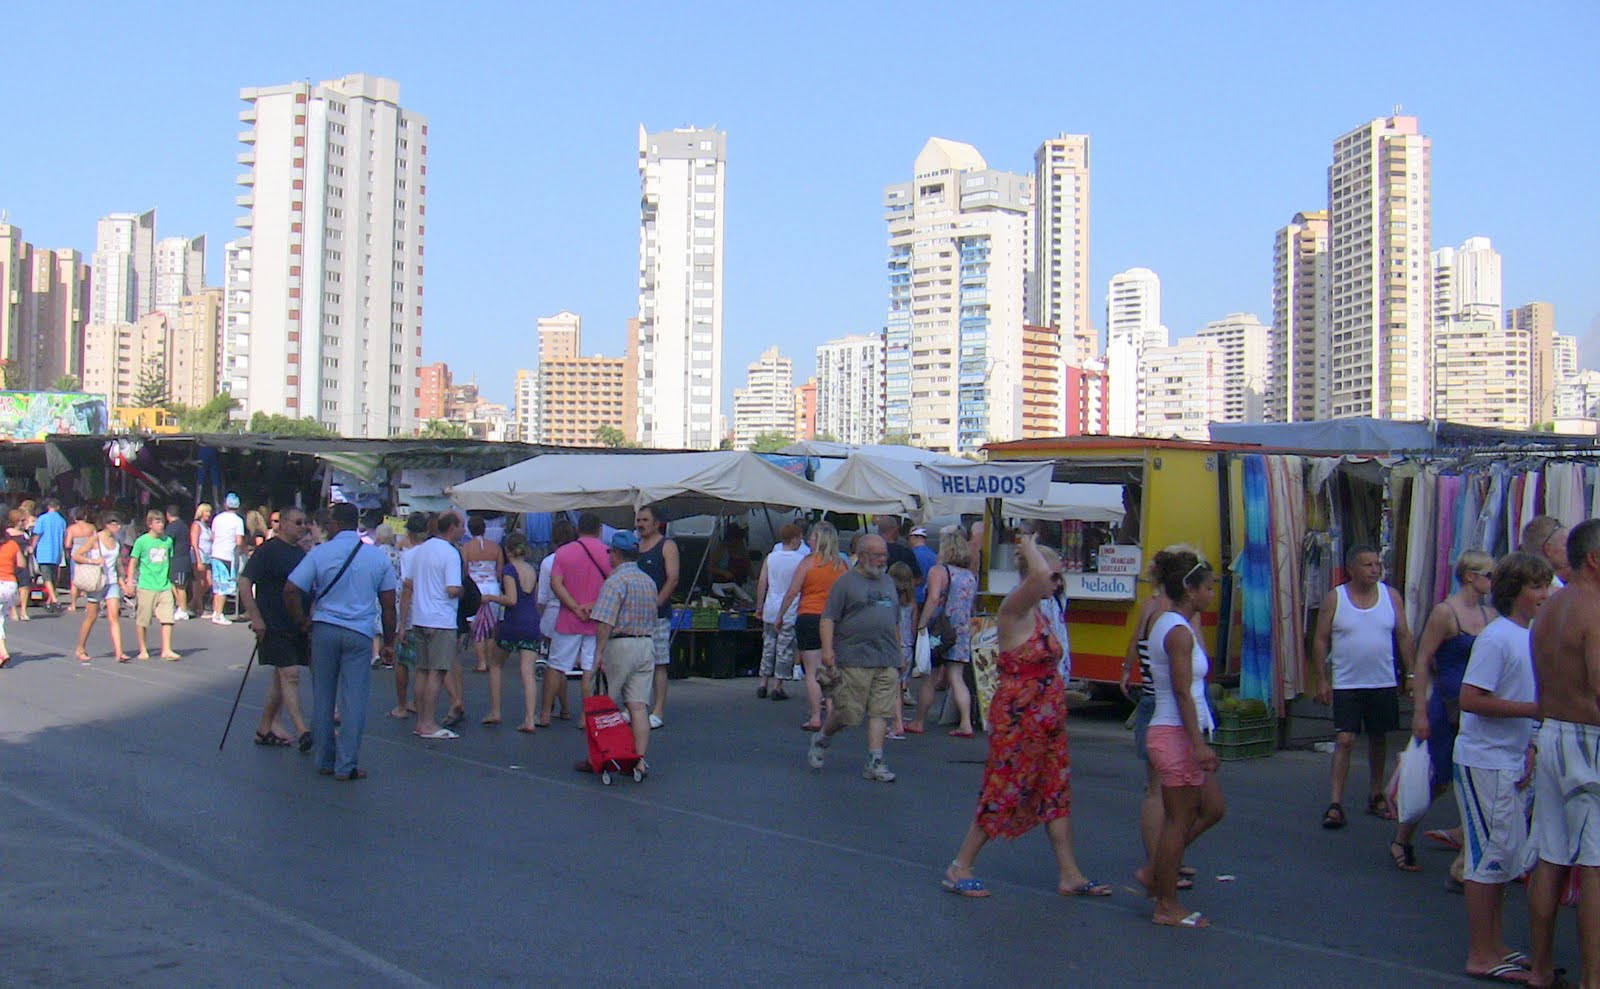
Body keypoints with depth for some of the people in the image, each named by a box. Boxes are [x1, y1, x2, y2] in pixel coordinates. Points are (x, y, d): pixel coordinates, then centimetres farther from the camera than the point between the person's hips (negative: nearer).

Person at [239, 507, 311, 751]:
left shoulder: (301, 553, 14)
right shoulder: (268, 551, -10)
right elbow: (244, 582, -15)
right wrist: (256, 618, -19)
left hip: (297, 627, 8)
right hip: (274, 626, -8)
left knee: (281, 678, 12)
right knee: (290, 674, -13)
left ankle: (265, 730, 21)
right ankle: (302, 732, -15)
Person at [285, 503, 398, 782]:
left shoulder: (320, 553, -2)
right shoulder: (377, 557, 3)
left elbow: (291, 591, -8)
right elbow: (388, 604, 4)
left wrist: (302, 622, 6)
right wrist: (388, 641, 12)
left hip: (324, 630, 0)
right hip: (360, 633, 0)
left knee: (322, 698, 11)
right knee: (354, 700, 1)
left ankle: (325, 761, 19)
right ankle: (346, 766, 1)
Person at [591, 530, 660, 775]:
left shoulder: (615, 581, -11)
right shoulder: (649, 581, 14)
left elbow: (605, 622, -19)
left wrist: (599, 652, -19)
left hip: (620, 645, -6)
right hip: (647, 645, 6)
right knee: (639, 706, 2)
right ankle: (640, 760, -5)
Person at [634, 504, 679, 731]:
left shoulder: (667, 546, 0)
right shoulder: (634, 546, 18)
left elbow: (673, 578, -8)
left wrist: (655, 604, -16)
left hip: (657, 613, -6)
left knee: (658, 664, -5)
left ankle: (658, 712, -4)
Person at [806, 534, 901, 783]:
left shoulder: (888, 582, 19)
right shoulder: (846, 582, -1)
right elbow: (828, 618, -6)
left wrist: (898, 654, 24)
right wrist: (827, 649, -17)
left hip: (887, 661, 5)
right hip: (854, 658, -5)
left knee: (880, 712, -2)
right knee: (848, 712, -2)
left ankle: (875, 762, 0)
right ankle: (820, 739, 24)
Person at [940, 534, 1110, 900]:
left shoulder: (1038, 614, 11)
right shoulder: (1014, 610, -16)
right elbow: (1040, 574, -32)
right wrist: (1030, 548, -17)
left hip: (1047, 719, 9)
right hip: (1017, 718, -9)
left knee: (1057, 793, 10)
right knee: (1003, 794, -2)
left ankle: (1070, 875, 17)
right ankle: (959, 868, 9)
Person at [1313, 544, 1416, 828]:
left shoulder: (1391, 596, 3)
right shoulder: (1334, 599, -4)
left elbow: (1404, 637, 7)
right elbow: (1321, 640, -2)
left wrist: (1412, 674, 1)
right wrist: (1323, 679, -7)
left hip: (1383, 684, 3)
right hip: (1346, 685, -3)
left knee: (1378, 740, 13)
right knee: (1344, 740, -9)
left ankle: (1376, 796, 28)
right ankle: (1336, 803, -9)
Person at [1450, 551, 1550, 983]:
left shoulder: (1531, 635, 10)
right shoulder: (1497, 637, -17)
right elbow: (1471, 699, -23)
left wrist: (1528, 748, 6)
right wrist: (1533, 709, -21)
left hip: (1511, 763, 9)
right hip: (1485, 763, -9)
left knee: (1505, 857, 15)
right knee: (1491, 857, -4)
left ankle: (1495, 945, 26)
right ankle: (1481, 956, 5)